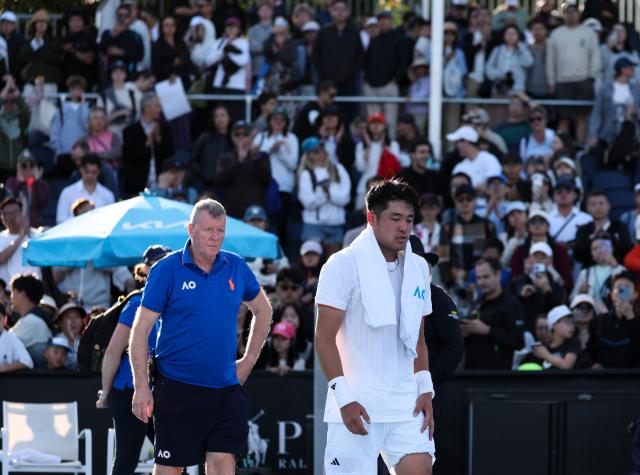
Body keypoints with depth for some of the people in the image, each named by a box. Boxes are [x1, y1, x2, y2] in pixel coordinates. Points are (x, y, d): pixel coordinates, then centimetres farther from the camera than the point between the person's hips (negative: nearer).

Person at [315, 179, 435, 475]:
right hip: (356, 407, -5)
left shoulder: (418, 268, 13)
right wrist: (344, 398, -15)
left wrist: (425, 390, 9)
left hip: (407, 406, 5)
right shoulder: (344, 265, -6)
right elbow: (324, 338, -9)